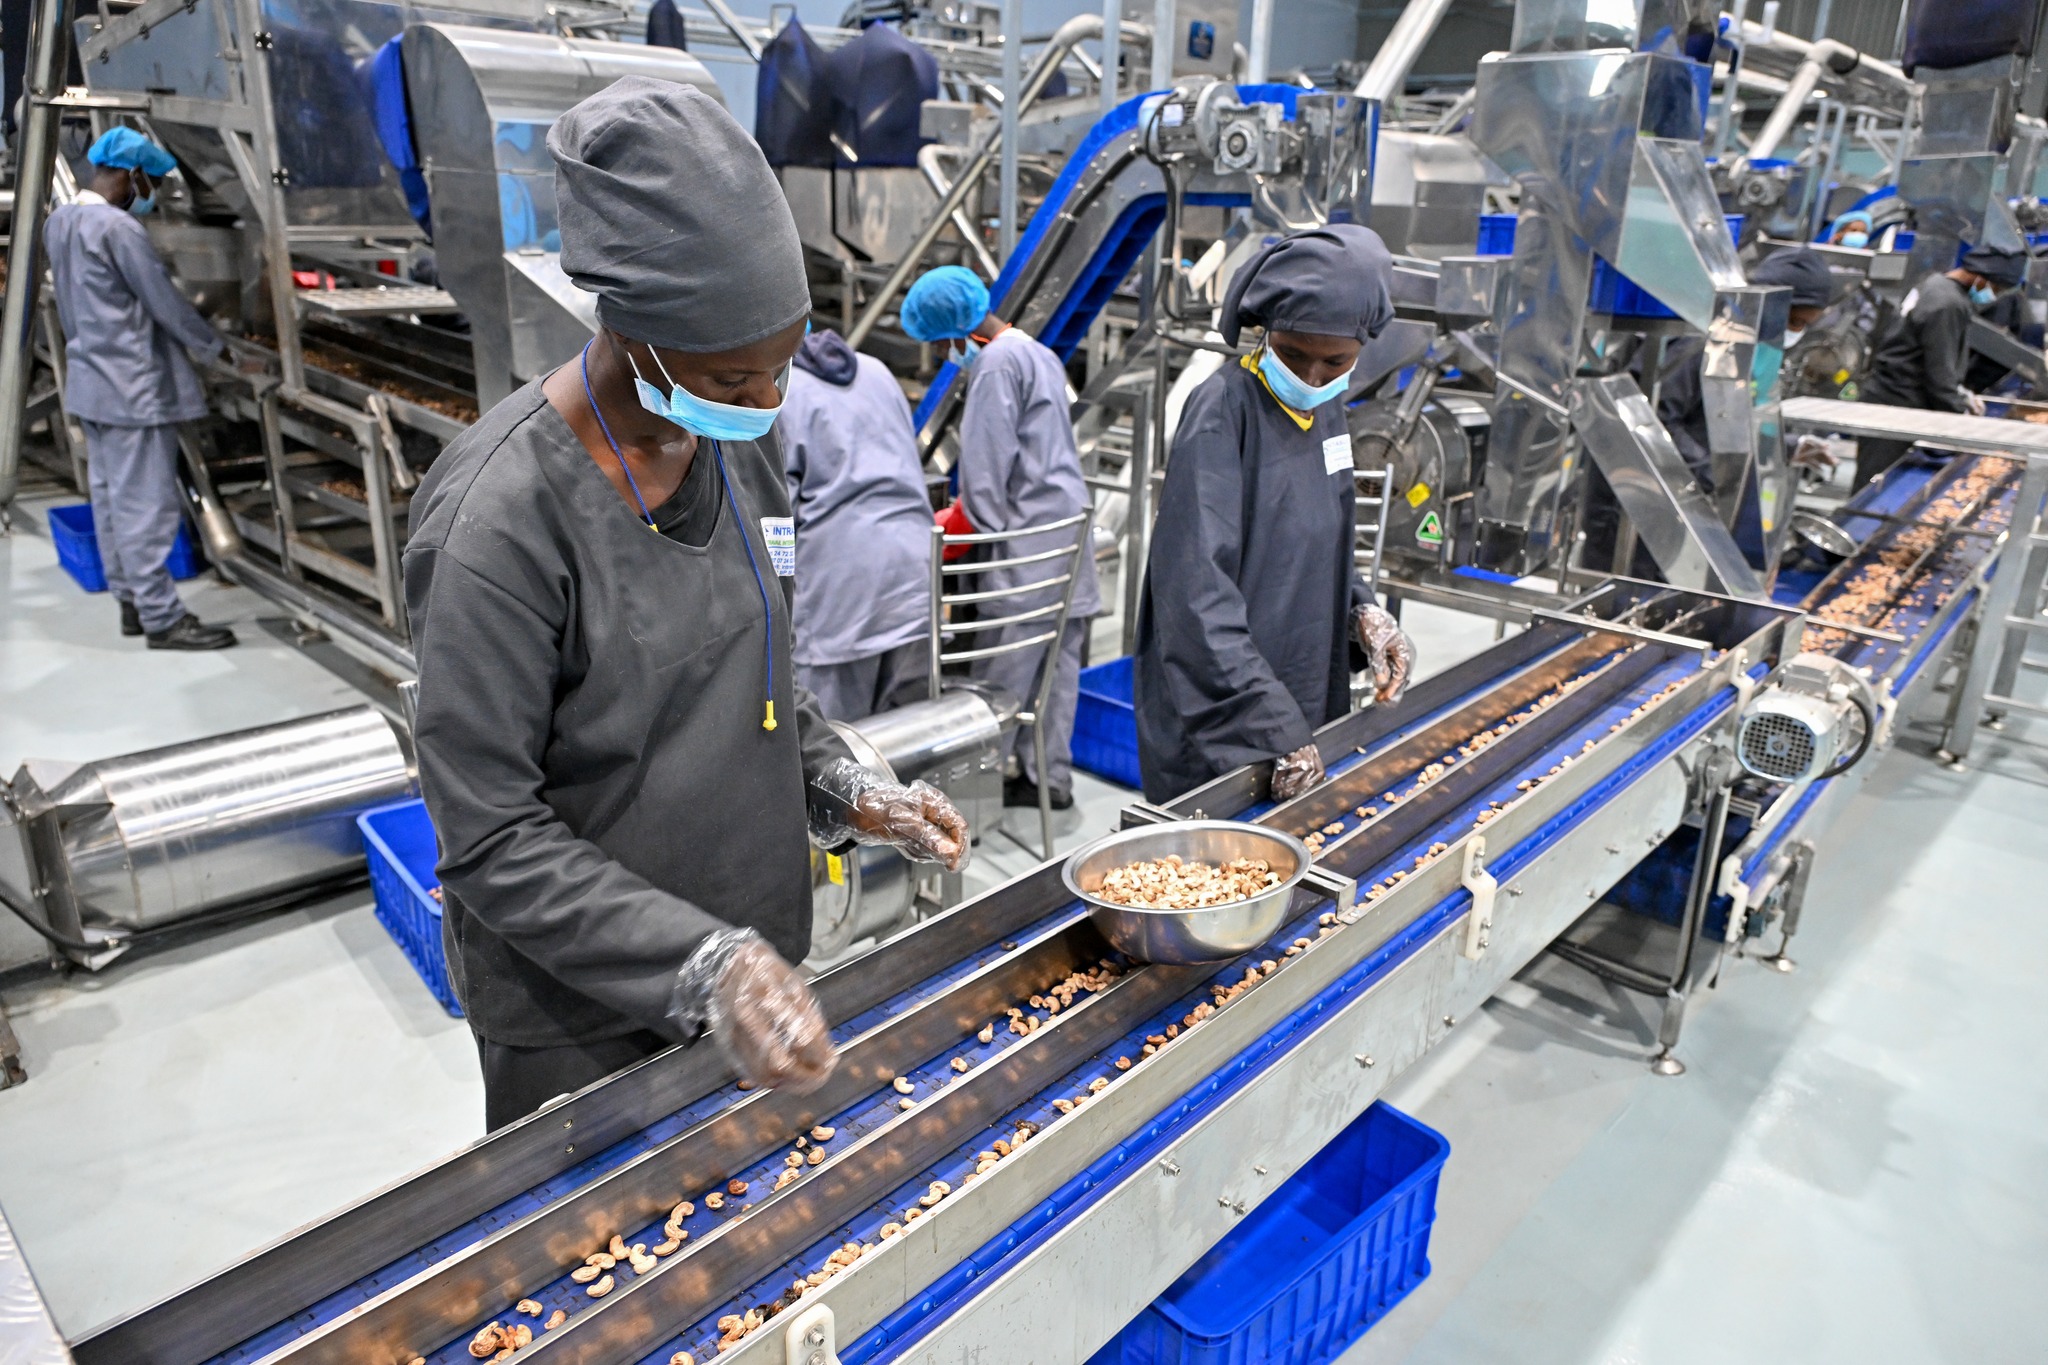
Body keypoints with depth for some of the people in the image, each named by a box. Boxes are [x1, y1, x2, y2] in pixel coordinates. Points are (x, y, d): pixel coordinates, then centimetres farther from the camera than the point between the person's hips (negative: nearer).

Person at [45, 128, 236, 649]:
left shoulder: (60, 221, 12)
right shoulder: (118, 228, -17)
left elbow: (74, 304, 18)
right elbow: (163, 299, -13)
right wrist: (214, 346, -1)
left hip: (88, 381, 10)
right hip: (132, 388, -10)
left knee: (109, 497, 14)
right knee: (146, 503, -6)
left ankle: (131, 602, 22)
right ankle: (161, 618, -3)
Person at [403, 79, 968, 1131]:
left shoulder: (741, 443, -3)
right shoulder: (503, 518, -26)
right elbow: (491, 842, -23)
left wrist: (844, 791, -3)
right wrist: (700, 964, -31)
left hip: (749, 940, 7)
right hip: (582, 1016, -6)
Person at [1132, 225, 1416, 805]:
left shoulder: (1325, 411, 6)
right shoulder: (1224, 409, -17)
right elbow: (1196, 588, -26)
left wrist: (1362, 611, -2)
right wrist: (1273, 724, -31)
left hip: (1308, 692, 8)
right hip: (1218, 721, -8)